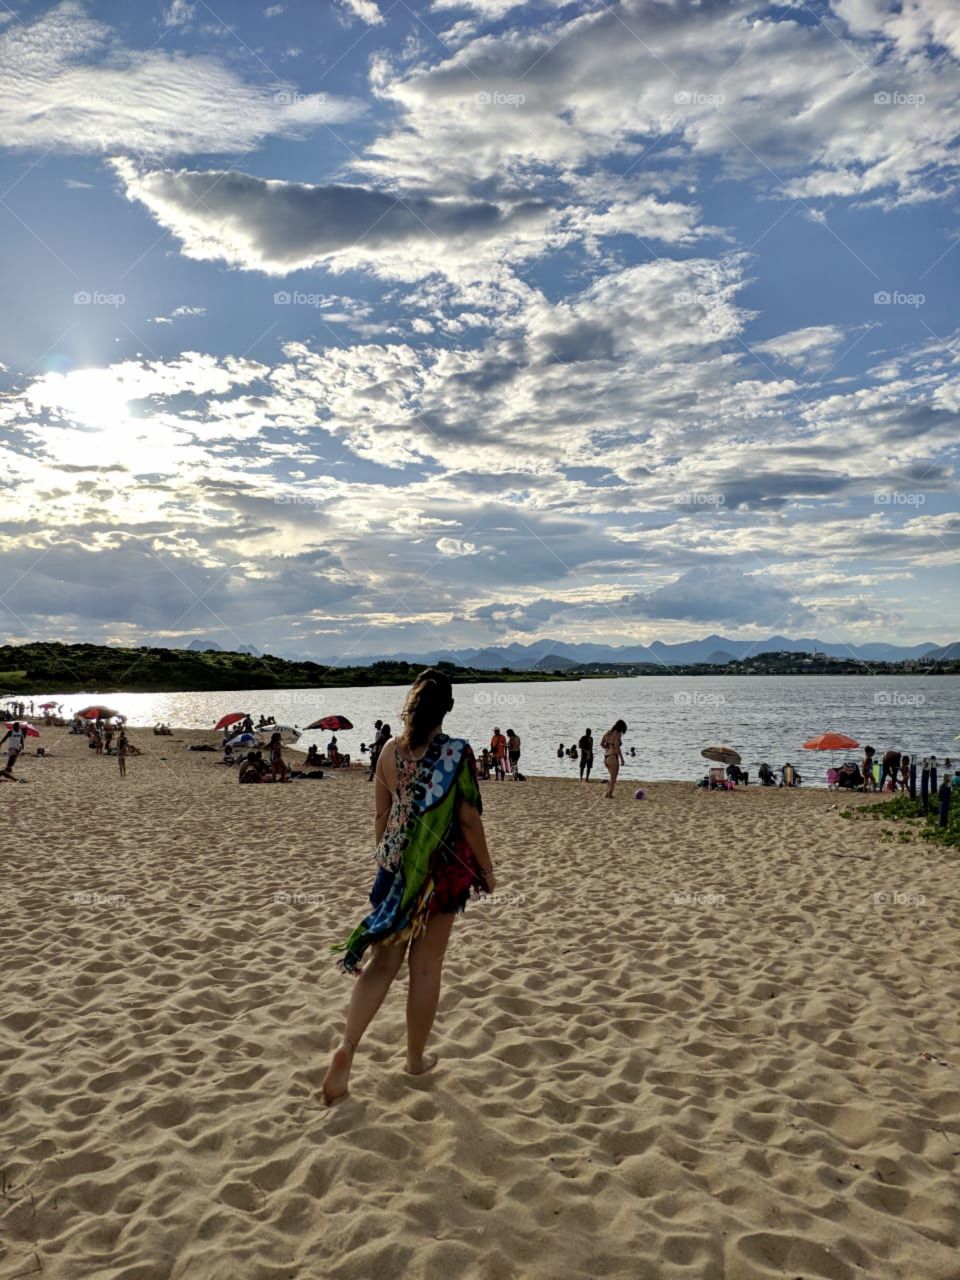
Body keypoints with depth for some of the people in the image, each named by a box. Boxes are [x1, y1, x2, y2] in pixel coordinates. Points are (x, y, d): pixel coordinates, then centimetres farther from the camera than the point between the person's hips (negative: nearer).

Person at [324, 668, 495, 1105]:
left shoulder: (390, 751, 0)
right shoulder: (457, 753, -14)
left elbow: (382, 815, 7)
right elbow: (469, 819, -12)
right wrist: (486, 870, 0)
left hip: (396, 864, 4)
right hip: (441, 866, -3)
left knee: (383, 959, 12)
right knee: (426, 966, 10)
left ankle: (346, 1048, -2)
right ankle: (416, 1057, 25)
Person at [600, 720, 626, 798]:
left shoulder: (608, 732, 11)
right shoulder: (618, 734, -11)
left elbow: (601, 744, 12)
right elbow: (617, 747, -19)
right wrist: (622, 758, -13)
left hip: (606, 757, 7)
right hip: (613, 757, -7)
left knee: (612, 777, 22)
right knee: (613, 779, 5)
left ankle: (608, 793, 16)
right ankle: (608, 795, 4)